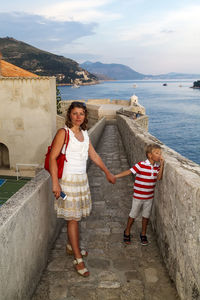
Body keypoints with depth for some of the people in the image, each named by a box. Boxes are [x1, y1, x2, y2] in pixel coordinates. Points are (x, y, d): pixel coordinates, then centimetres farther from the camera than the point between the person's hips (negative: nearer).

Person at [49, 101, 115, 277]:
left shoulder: (84, 134, 10)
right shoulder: (63, 133, -11)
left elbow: (94, 155, 18)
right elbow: (52, 158, -15)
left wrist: (107, 173, 22)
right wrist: (55, 183, -21)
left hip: (82, 179, 7)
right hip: (68, 179, -7)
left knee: (75, 216, 15)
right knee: (73, 218, -2)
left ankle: (71, 247, 34)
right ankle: (78, 259, 7)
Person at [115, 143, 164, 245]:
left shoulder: (157, 166, -2)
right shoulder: (141, 165, -20)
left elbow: (159, 178, -16)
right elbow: (129, 171, -22)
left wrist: (162, 164, -21)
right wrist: (115, 176, -28)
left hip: (149, 197, 5)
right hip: (138, 196, -5)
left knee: (146, 216, 16)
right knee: (133, 214, 11)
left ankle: (143, 234, 34)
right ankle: (127, 232, 30)